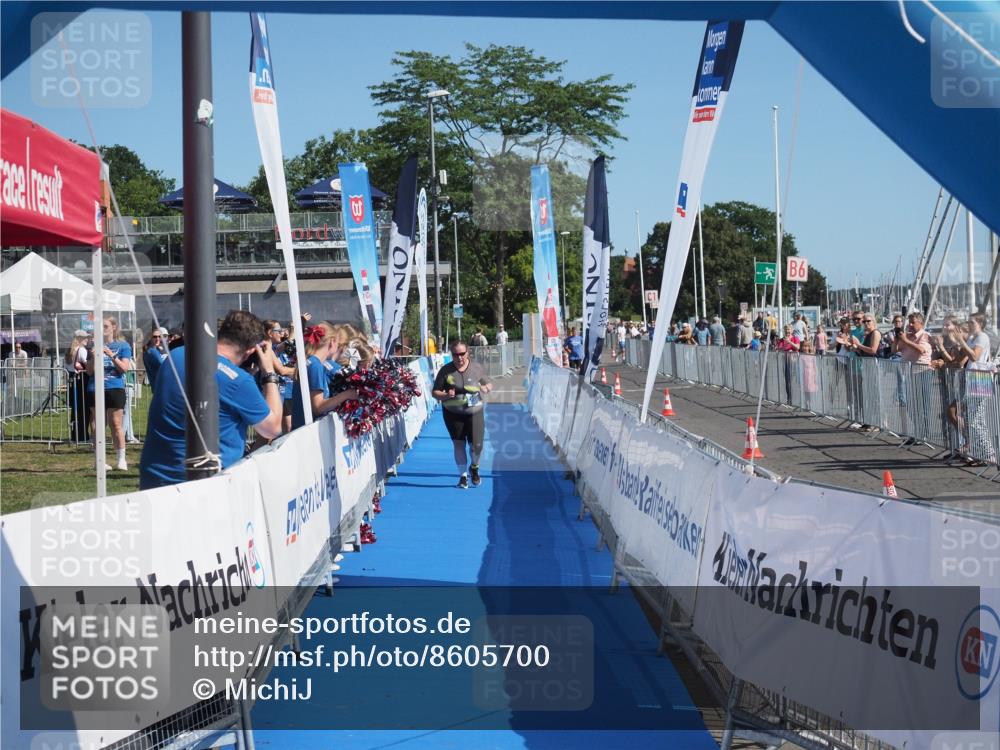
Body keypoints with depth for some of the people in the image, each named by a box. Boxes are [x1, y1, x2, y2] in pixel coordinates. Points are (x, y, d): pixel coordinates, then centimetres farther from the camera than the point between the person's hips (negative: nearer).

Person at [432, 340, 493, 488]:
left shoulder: (477, 368, -1)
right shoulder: (445, 371, -6)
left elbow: (489, 384, 13)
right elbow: (434, 392, -3)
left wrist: (486, 388, -11)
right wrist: (445, 395, -24)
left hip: (474, 413, 1)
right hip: (453, 414, -1)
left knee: (476, 445, -3)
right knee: (459, 444, 3)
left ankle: (474, 467, 30)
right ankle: (463, 476, 19)